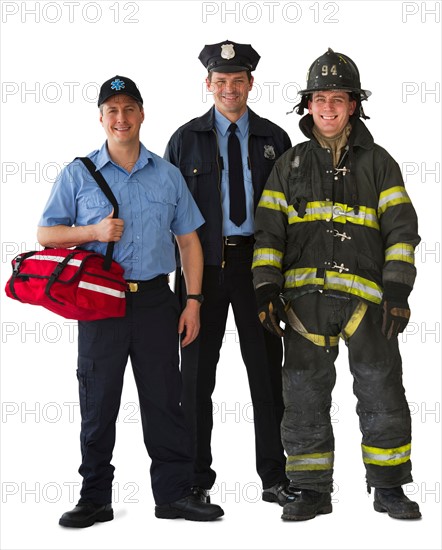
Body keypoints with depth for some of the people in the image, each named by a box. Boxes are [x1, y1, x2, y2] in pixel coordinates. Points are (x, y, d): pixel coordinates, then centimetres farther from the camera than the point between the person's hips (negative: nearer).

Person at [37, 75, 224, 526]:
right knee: (98, 402, 4)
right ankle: (95, 498, 14)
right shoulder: (78, 174, 5)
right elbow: (46, 234, 4)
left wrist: (193, 301, 3)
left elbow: (188, 240, 11)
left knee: (164, 399, 4)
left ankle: (174, 493, 12)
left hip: (155, 299, 1)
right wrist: (93, 232, -13)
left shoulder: (167, 175, 11)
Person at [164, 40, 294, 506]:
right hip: (203, 263, -1)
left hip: (258, 262, 1)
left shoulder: (274, 140, 9)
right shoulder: (185, 139, 6)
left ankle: (274, 477, 15)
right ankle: (197, 478, 15)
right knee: (197, 371, 4)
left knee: (267, 368, 4)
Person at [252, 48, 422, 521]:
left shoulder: (378, 162, 10)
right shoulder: (290, 165, 14)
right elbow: (268, 230, 10)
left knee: (383, 396, 1)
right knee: (304, 400, 4)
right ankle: (312, 491, 15)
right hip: (305, 297, 1)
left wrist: (398, 290, -7)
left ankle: (389, 489, 15)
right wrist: (266, 288, -2)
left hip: (365, 296, -1)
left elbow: (401, 228, 3)